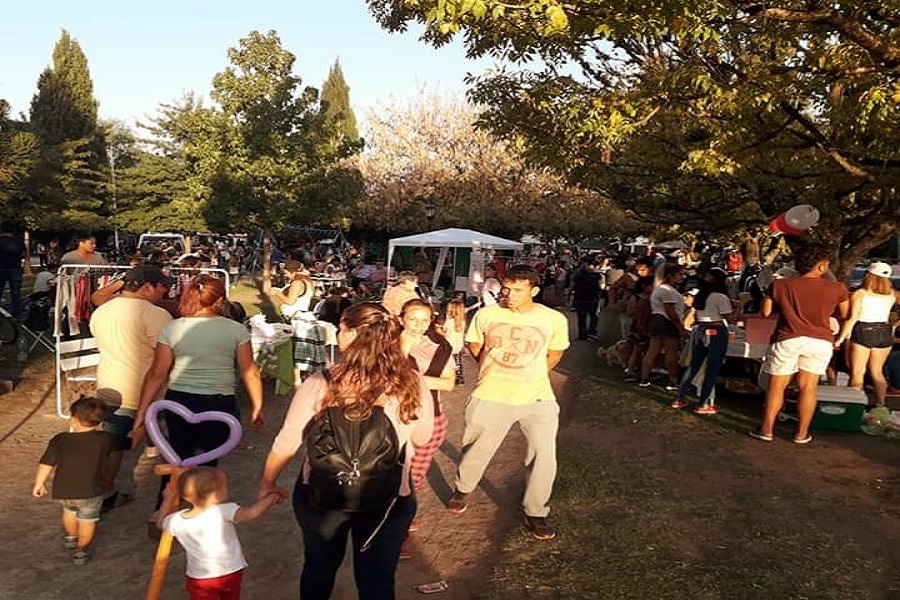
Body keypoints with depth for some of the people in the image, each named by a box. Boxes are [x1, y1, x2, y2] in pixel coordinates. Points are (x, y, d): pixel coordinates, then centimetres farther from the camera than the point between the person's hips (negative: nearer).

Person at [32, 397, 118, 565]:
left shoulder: (60, 440, -11)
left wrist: (39, 483, 11)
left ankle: (71, 538, 48)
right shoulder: (105, 439, -11)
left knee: (69, 511, 31)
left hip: (63, 490, 2)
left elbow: (46, 464, -5)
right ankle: (81, 549, 26)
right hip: (91, 491, -2)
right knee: (87, 520, 19)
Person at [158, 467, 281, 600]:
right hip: (232, 573, -1)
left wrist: (168, 500, 18)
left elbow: (160, 523, 8)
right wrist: (271, 497, -19)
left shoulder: (176, 521, -13)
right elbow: (252, 513, -32)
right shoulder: (223, 512, -26)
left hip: (199, 579, 1)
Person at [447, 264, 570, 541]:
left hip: (537, 398, 0)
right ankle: (463, 489, 45)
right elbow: (474, 345, 13)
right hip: (490, 397, 1)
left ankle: (535, 513, 18)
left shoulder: (554, 319, -6)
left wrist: (530, 376, 7)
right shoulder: (487, 315, -5)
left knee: (544, 455, -4)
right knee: (476, 451, 15)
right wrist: (494, 372, 10)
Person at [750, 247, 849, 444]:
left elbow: (766, 312, 4)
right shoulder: (837, 288, -2)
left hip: (788, 340, 0)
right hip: (820, 341, 1)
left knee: (776, 386, 8)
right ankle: (802, 433, 13)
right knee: (808, 387, 7)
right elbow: (844, 315, 10)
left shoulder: (780, 285, -2)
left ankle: (767, 430, 12)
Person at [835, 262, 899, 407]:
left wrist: (841, 338, -11)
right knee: (877, 372, 19)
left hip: (863, 332, -4)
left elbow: (852, 318, -13)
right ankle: (880, 405, 22)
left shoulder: (859, 294, -8)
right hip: (884, 333, 4)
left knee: (857, 373, 1)